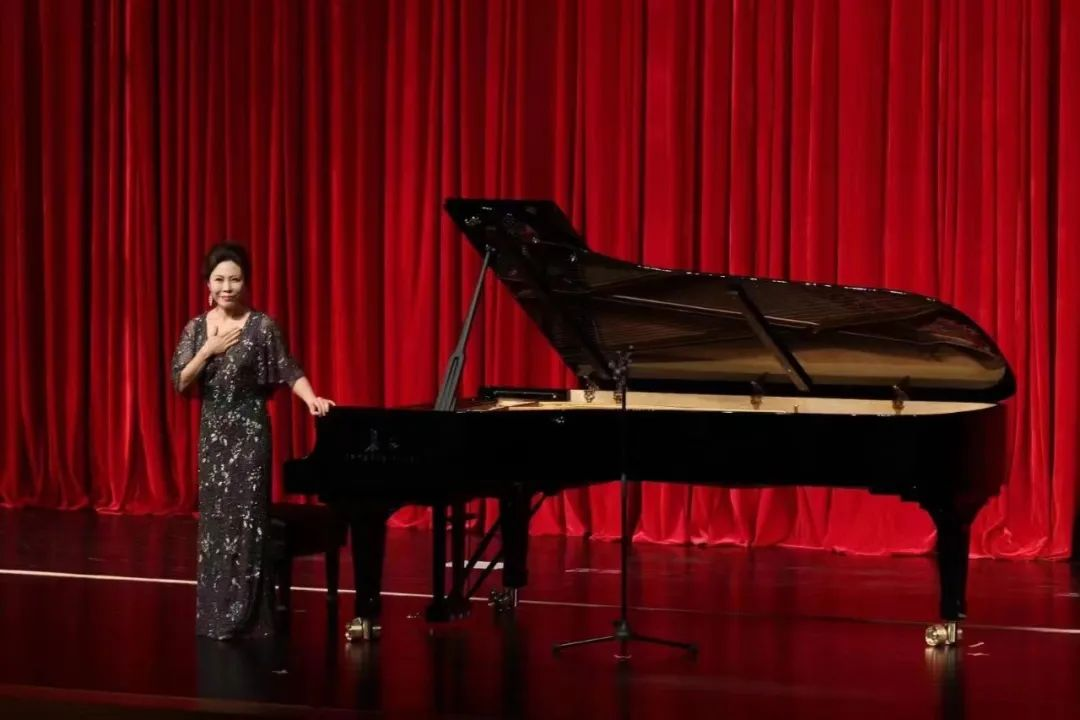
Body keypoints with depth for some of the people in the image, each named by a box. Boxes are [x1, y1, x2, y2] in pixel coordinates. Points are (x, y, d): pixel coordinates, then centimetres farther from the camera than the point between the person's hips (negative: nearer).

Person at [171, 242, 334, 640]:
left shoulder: (261, 326, -7)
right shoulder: (197, 327, 5)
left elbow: (289, 370, -10)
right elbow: (180, 383, 0)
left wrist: (312, 399, -27)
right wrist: (208, 350, -13)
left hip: (249, 431, -5)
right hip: (212, 432, 5)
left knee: (246, 520, -6)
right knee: (214, 520, 9)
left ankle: (245, 617, -1)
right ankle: (215, 615, 17)